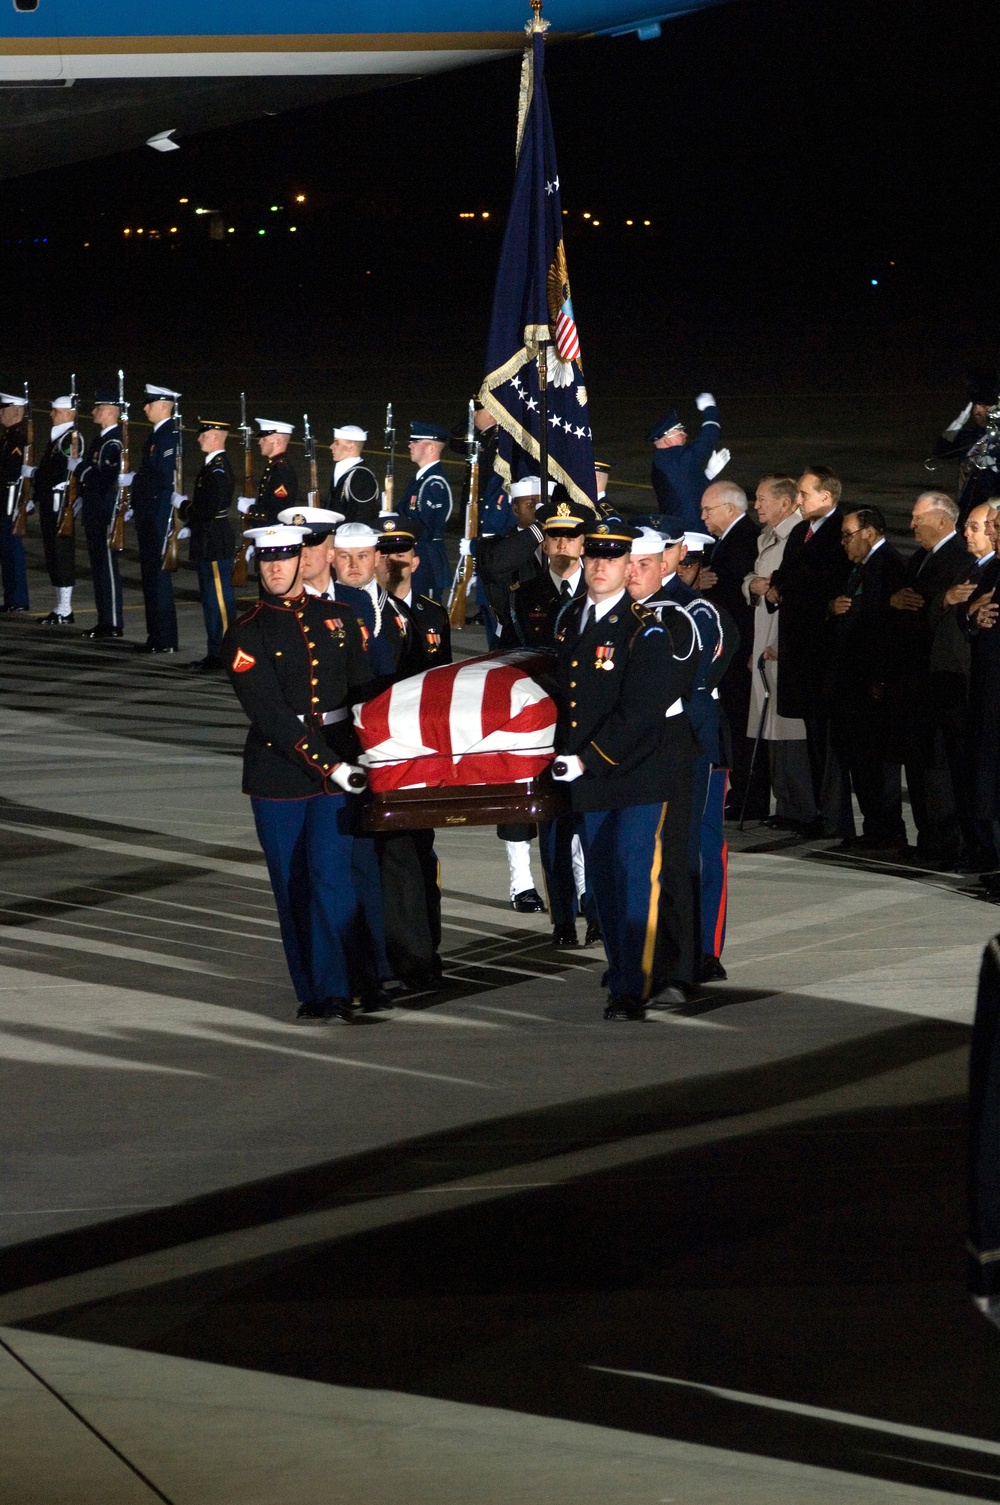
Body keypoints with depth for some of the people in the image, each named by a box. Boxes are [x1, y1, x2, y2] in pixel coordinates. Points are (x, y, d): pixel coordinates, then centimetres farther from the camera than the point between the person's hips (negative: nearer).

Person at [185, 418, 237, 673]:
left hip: (215, 544, -11)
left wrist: (189, 515, -10)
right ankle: (215, 654, 20)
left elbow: (211, 508, -24)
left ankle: (222, 657, -5)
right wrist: (189, 512, 6)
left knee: (220, 600, -7)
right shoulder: (211, 466, 14)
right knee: (210, 599, 14)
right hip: (207, 544, 11)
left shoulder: (219, 470, -17)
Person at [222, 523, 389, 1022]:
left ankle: (333, 991, -3)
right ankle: (315, 992, 14)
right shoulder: (246, 636, -3)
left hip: (342, 765, 1)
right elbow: (272, 717, -12)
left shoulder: (339, 618, 9)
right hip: (279, 774, -1)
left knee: (332, 876, -9)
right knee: (294, 887, 4)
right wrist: (329, 765, -18)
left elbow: (364, 691, 14)